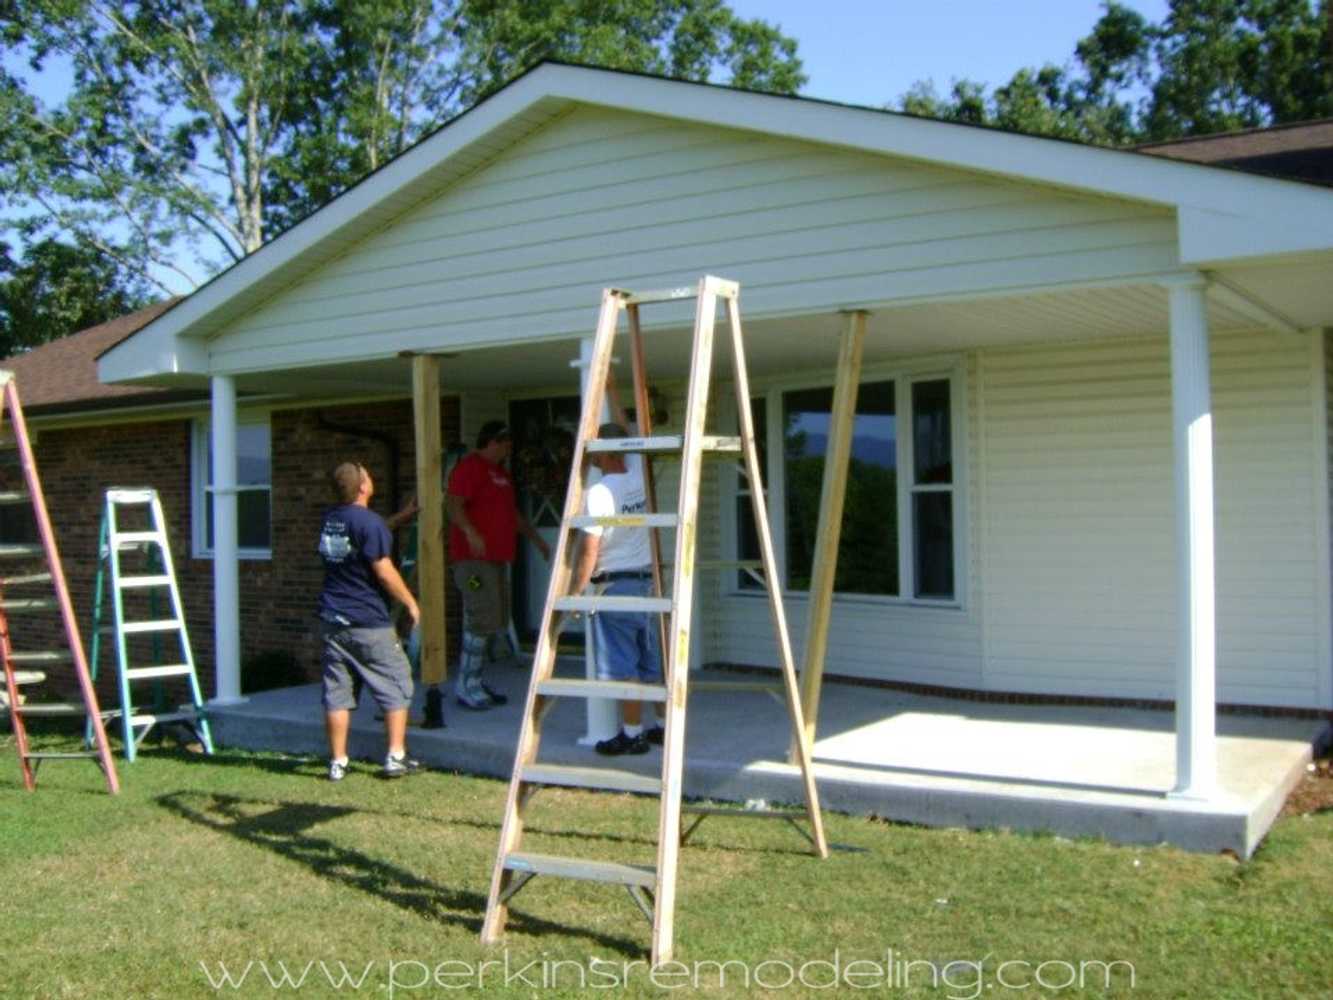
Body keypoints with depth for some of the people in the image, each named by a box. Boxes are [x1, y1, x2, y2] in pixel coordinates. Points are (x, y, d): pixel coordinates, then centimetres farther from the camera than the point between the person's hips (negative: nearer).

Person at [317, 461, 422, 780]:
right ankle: (396, 757, 6)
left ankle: (337, 762, 9)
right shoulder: (369, 521, -15)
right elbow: (384, 572, -16)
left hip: (331, 619, 7)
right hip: (368, 622, -7)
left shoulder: (330, 518, 9)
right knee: (396, 687, 6)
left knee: (337, 692, 7)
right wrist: (410, 602, -4)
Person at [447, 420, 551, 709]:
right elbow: (452, 504, -20)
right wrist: (470, 533, -33)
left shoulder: (499, 472, 22)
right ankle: (466, 686, -6)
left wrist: (536, 538, 30)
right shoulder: (470, 467, -8)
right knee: (482, 619, -13)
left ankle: (476, 682, 19)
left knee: (496, 622, 11)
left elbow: (512, 512, 31)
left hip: (496, 558, 10)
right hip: (474, 557, -10)